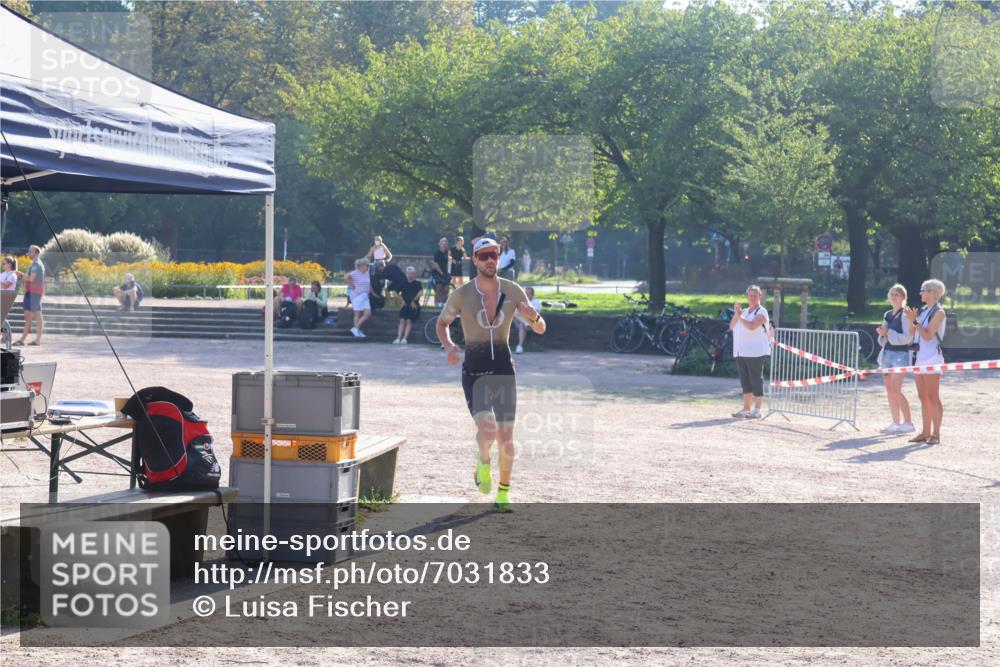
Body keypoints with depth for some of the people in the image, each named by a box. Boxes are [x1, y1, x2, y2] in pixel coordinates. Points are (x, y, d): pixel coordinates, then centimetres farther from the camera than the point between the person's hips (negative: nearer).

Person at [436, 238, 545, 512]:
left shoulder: (513, 291, -2)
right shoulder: (461, 294, -7)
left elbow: (540, 329, 3)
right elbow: (442, 323, 11)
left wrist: (533, 317, -21)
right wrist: (448, 346, -10)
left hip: (504, 368, 2)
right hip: (474, 371, -2)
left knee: (506, 437, 3)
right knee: (488, 428, -23)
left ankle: (504, 492, 25)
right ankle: (483, 462, 12)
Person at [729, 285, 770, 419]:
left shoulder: (761, 312, -4)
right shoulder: (744, 311, 18)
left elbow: (752, 326, -20)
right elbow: (732, 326, 10)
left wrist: (740, 316, -10)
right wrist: (736, 314, -4)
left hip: (755, 352, -7)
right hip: (741, 352, 7)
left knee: (756, 380, -5)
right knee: (745, 381, 8)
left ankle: (757, 409, -2)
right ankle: (746, 409, 12)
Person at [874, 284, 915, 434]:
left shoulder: (905, 314, -7)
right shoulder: (887, 315, 15)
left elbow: (907, 338, -14)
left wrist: (888, 332, -17)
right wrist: (881, 333, -2)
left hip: (901, 354, -8)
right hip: (887, 353, 8)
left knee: (896, 390, -15)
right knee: (889, 390, 6)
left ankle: (908, 423, -9)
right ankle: (896, 423, 11)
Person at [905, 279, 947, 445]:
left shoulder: (938, 312, -7)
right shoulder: (923, 311, 15)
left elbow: (928, 335, -16)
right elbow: (914, 334, 13)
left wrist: (915, 321, -17)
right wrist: (912, 320, -2)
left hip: (932, 356, -8)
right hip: (920, 356, 8)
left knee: (933, 397, -8)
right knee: (923, 397, 8)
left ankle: (936, 433, -7)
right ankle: (925, 432, 11)